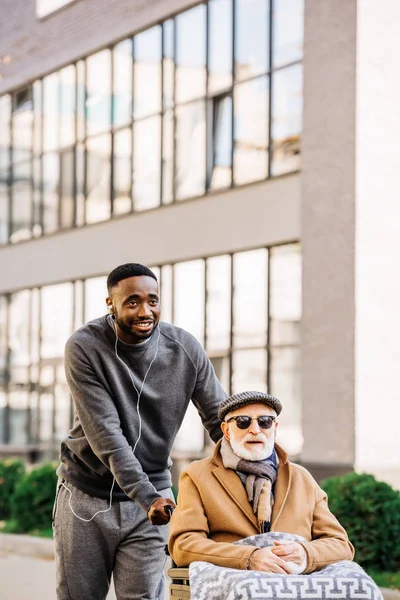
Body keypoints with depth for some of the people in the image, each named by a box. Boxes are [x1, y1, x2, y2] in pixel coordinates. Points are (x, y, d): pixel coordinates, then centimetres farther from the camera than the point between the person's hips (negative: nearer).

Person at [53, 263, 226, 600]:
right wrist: (147, 497, -29)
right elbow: (104, 433, -22)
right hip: (87, 496, -1)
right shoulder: (84, 348, -16)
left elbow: (221, 420, -2)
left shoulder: (185, 349, -9)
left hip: (153, 493, 1)